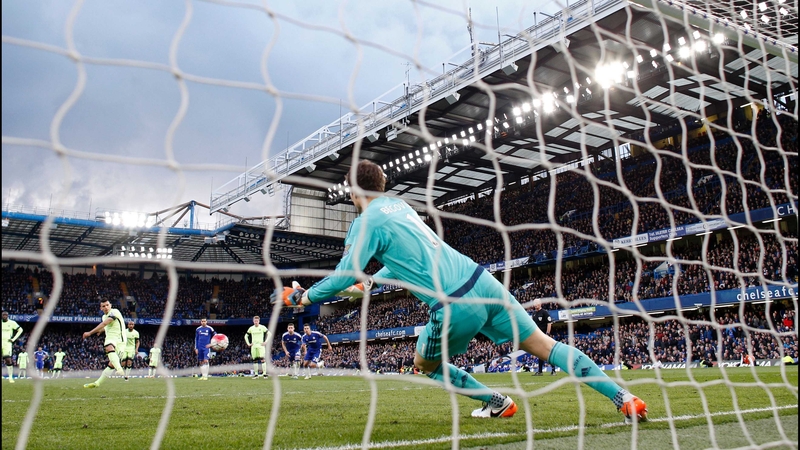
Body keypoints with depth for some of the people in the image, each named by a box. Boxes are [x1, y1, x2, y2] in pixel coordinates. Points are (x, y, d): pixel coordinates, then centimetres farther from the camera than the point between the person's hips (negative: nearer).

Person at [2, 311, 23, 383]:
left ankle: (10, 377, -2)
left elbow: (20, 330, 6)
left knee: (8, 360, -9)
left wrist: (13, 339, -2)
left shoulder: (12, 323, -1)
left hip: (7, 343, -3)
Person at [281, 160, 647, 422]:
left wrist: (304, 297, 11)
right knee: (543, 345, 9)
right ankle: (623, 397, 5)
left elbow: (342, 277, -6)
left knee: (425, 364, 21)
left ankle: (498, 404, 23)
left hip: (455, 306, -7)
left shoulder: (367, 222, -3)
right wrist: (369, 283, 41)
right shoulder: (399, 205, 20)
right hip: (481, 280, 7)